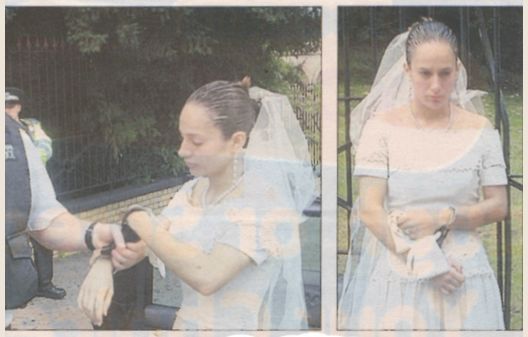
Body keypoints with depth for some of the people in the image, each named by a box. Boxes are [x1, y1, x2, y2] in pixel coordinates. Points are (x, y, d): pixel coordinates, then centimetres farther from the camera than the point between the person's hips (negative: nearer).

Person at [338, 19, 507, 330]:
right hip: (396, 274, -1)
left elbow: (498, 206, 1)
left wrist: (442, 218, -13)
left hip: (462, 273, 2)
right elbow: (370, 210, -10)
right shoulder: (382, 126, -5)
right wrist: (420, 259, -16)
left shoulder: (480, 129, 1)